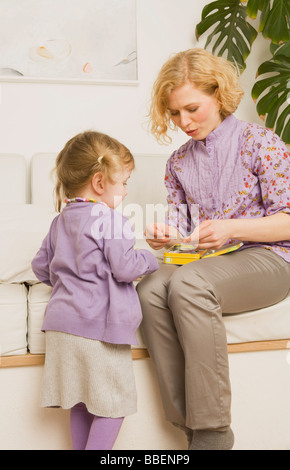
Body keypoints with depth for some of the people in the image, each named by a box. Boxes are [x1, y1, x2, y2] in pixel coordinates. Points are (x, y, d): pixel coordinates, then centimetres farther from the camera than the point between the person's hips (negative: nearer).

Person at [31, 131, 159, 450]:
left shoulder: (60, 221, 13)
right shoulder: (111, 222, -13)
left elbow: (41, 266, 20)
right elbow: (125, 268, -17)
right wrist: (148, 258, 2)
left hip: (62, 323, 8)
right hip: (99, 325, -8)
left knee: (81, 403, 18)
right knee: (114, 400, 5)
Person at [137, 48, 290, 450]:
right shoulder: (178, 162, 15)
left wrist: (231, 228, -21)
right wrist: (166, 237, -9)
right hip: (204, 262, 5)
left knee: (187, 282, -35)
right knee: (151, 289, -29)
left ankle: (212, 432, -26)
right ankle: (189, 423, -23)